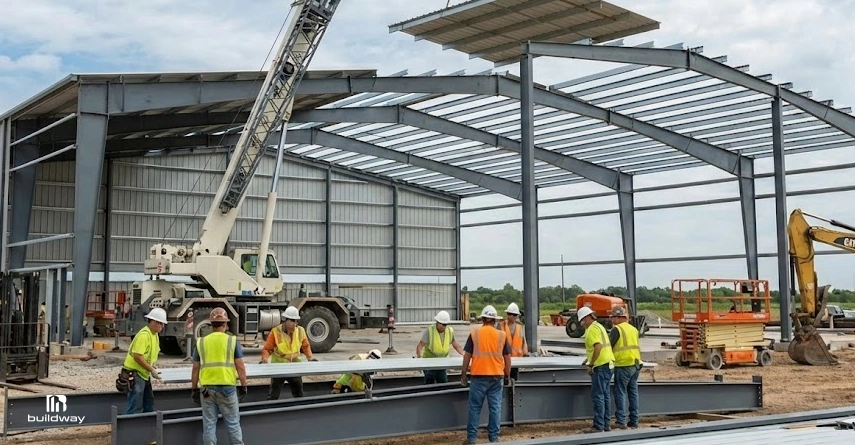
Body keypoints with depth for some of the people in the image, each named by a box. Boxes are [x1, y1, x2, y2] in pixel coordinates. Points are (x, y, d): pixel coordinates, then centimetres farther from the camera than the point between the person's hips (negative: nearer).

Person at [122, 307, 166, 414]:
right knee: (135, 407, -10)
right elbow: (137, 356, -26)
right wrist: (152, 370, -21)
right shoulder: (144, 335, -21)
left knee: (149, 405, 16)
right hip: (135, 374, -10)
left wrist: (152, 368, 2)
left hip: (144, 374, 10)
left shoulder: (155, 335, 11)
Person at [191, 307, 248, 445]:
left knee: (209, 424, 7)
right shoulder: (232, 340, -2)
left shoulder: (201, 342, 5)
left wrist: (194, 389, 15)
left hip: (206, 388, 2)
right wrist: (243, 386, 5)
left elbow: (195, 369, 7)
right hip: (227, 387, -2)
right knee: (233, 423, 7)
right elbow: (240, 367, -4)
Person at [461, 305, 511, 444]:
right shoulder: (501, 335, 1)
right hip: (497, 376, 1)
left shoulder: (474, 334, -2)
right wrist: (507, 376, 15)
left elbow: (467, 355, 0)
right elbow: (507, 357, 5)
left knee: (475, 407, 5)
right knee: (495, 407, 7)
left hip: (479, 376, -1)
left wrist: (463, 374, 8)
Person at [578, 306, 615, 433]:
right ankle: (606, 424, 15)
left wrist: (591, 365, -18)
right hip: (608, 364, 10)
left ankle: (598, 426, -7)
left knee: (597, 395, -7)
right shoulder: (599, 326, 20)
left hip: (601, 365, -10)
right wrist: (589, 357, 31)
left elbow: (598, 347, -22)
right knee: (605, 395, 12)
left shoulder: (593, 328, -11)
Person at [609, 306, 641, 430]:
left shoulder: (617, 329, -8)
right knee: (633, 393, 11)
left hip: (623, 365, -7)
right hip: (636, 364, 7)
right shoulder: (634, 329, 15)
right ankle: (634, 421, 13)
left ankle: (621, 421, -6)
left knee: (620, 393, -2)